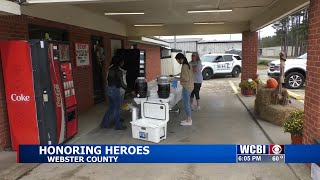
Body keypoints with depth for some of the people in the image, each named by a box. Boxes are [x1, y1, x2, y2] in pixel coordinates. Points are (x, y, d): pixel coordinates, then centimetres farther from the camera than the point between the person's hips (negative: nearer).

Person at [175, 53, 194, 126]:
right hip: (190, 86, 10)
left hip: (187, 87, -10)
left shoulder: (184, 66, -19)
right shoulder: (188, 65, 10)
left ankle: (189, 121, 8)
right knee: (187, 104, 17)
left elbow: (186, 78, -24)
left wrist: (180, 79, -8)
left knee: (187, 104, -1)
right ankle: (188, 119, 25)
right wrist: (181, 77, 14)